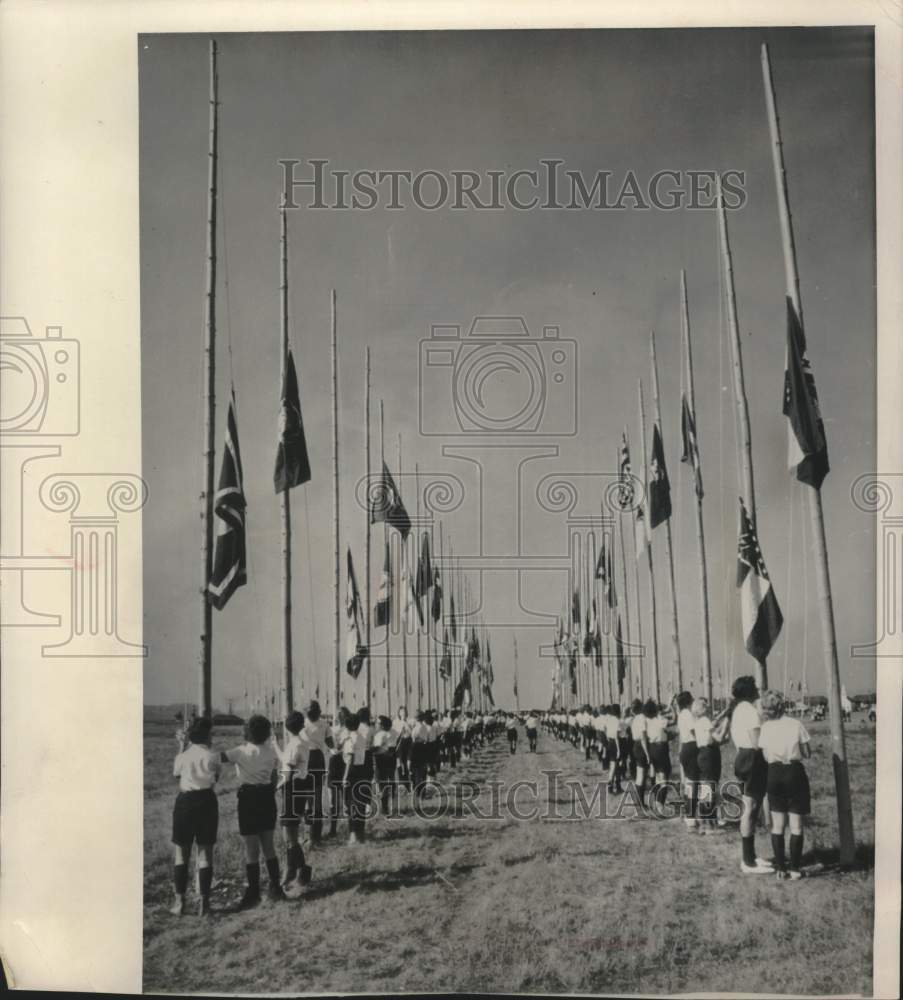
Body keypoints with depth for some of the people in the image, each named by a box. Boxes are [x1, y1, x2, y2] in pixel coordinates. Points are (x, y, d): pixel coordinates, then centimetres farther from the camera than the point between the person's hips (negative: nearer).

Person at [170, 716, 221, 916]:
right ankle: (204, 902, 9)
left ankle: (180, 901, 11)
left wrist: (182, 746, 12)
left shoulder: (183, 756, -7)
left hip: (185, 801, 0)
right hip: (206, 801, 0)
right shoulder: (212, 757, -9)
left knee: (181, 853, 11)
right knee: (205, 853, 8)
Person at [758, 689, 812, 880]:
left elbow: (766, 757, 2)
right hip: (795, 773, -2)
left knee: (777, 825, 10)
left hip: (775, 775, 2)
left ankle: (781, 869, 12)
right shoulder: (796, 724, -8)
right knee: (796, 825, 5)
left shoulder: (765, 727, -1)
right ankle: (795, 869, 8)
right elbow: (807, 753, -2)